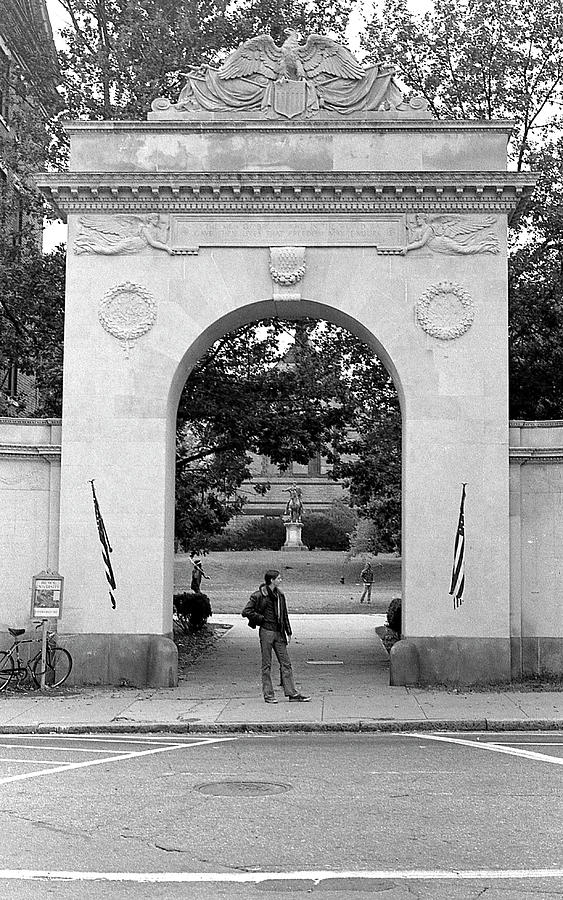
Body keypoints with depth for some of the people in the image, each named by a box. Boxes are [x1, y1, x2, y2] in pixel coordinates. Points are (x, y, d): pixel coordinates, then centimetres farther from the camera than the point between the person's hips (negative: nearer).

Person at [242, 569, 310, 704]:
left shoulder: (280, 594, 11)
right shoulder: (259, 595, -9)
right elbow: (245, 612, -10)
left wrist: (288, 632, 14)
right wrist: (261, 618, -9)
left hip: (279, 633, 6)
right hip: (266, 631, -6)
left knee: (286, 663, 5)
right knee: (267, 665, 1)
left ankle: (292, 693, 7)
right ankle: (268, 694, 8)